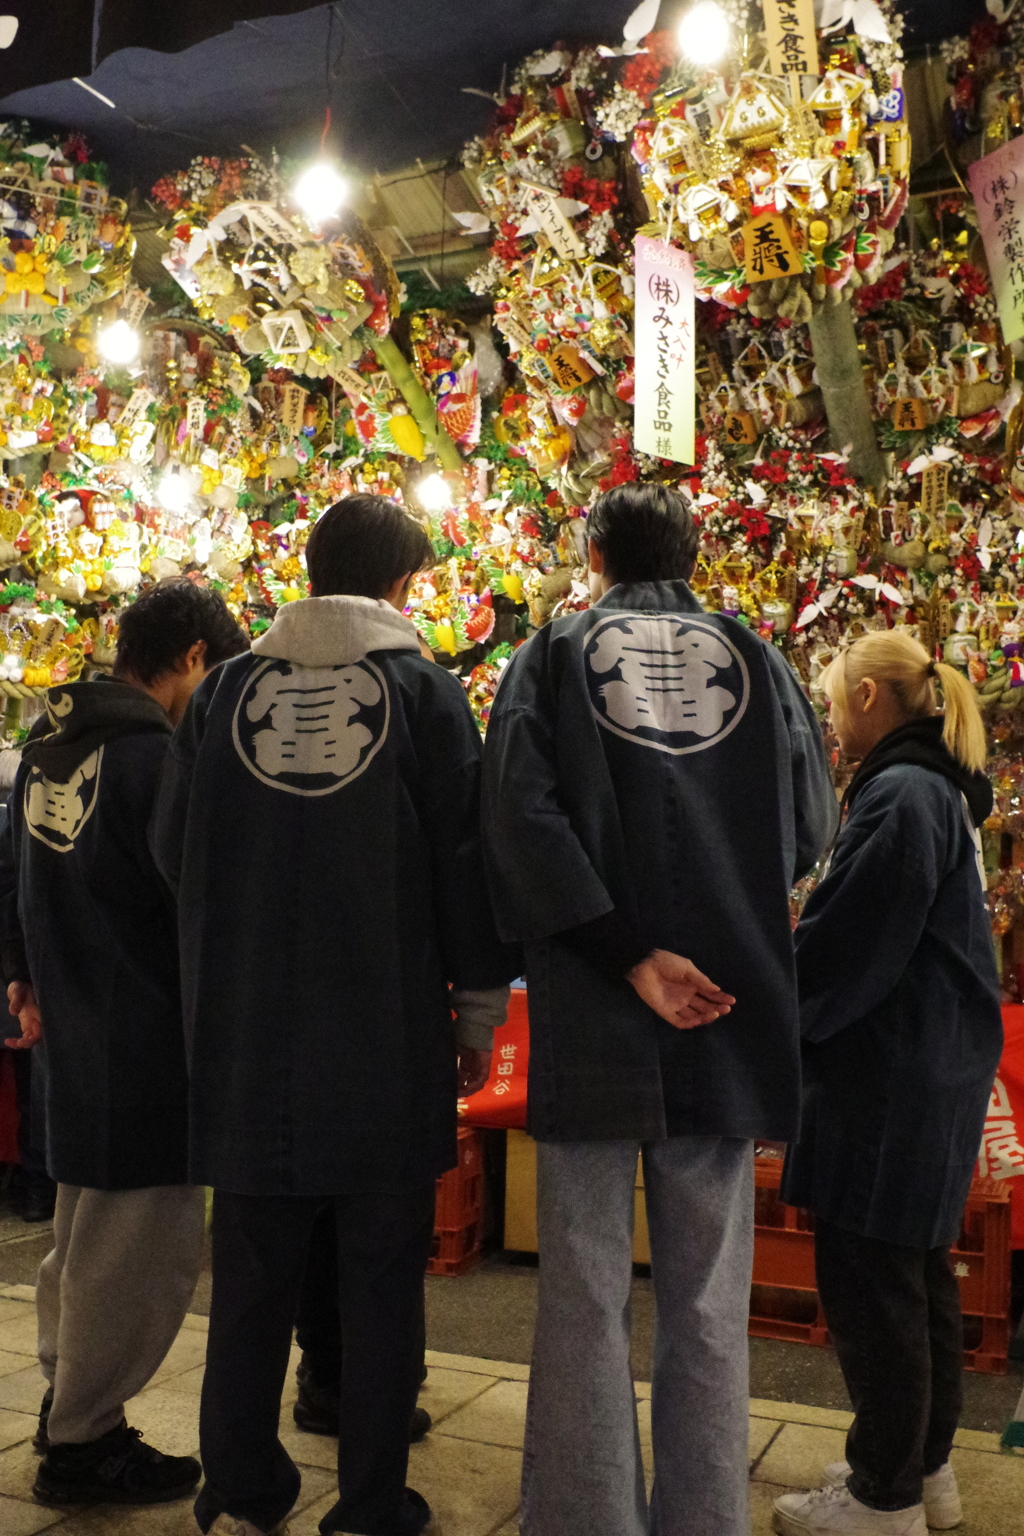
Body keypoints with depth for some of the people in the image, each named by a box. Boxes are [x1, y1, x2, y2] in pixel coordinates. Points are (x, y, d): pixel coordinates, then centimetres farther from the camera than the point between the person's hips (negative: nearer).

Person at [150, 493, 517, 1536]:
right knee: (381, 1275, 9)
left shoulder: (226, 689, 2)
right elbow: (465, 861, -5)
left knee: (251, 1272, 14)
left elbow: (172, 848, 8)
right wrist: (479, 1012, 5)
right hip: (385, 1032, -3)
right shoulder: (424, 690, -5)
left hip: (246, 1030, 3)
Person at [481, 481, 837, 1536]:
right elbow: (810, 827, 3)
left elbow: (520, 815, -13)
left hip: (590, 1018, -1)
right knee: (708, 1304, 11)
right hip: (732, 1021, 2)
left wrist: (628, 956, -15)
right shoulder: (758, 661, 6)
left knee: (585, 1293, 8)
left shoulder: (553, 656, 3)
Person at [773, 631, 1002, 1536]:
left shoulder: (901, 795, -18)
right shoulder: (948, 791, 12)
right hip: (940, 1067, 10)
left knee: (870, 1280, 1)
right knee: (918, 1271, 18)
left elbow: (851, 945, -19)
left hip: (892, 1076, -10)